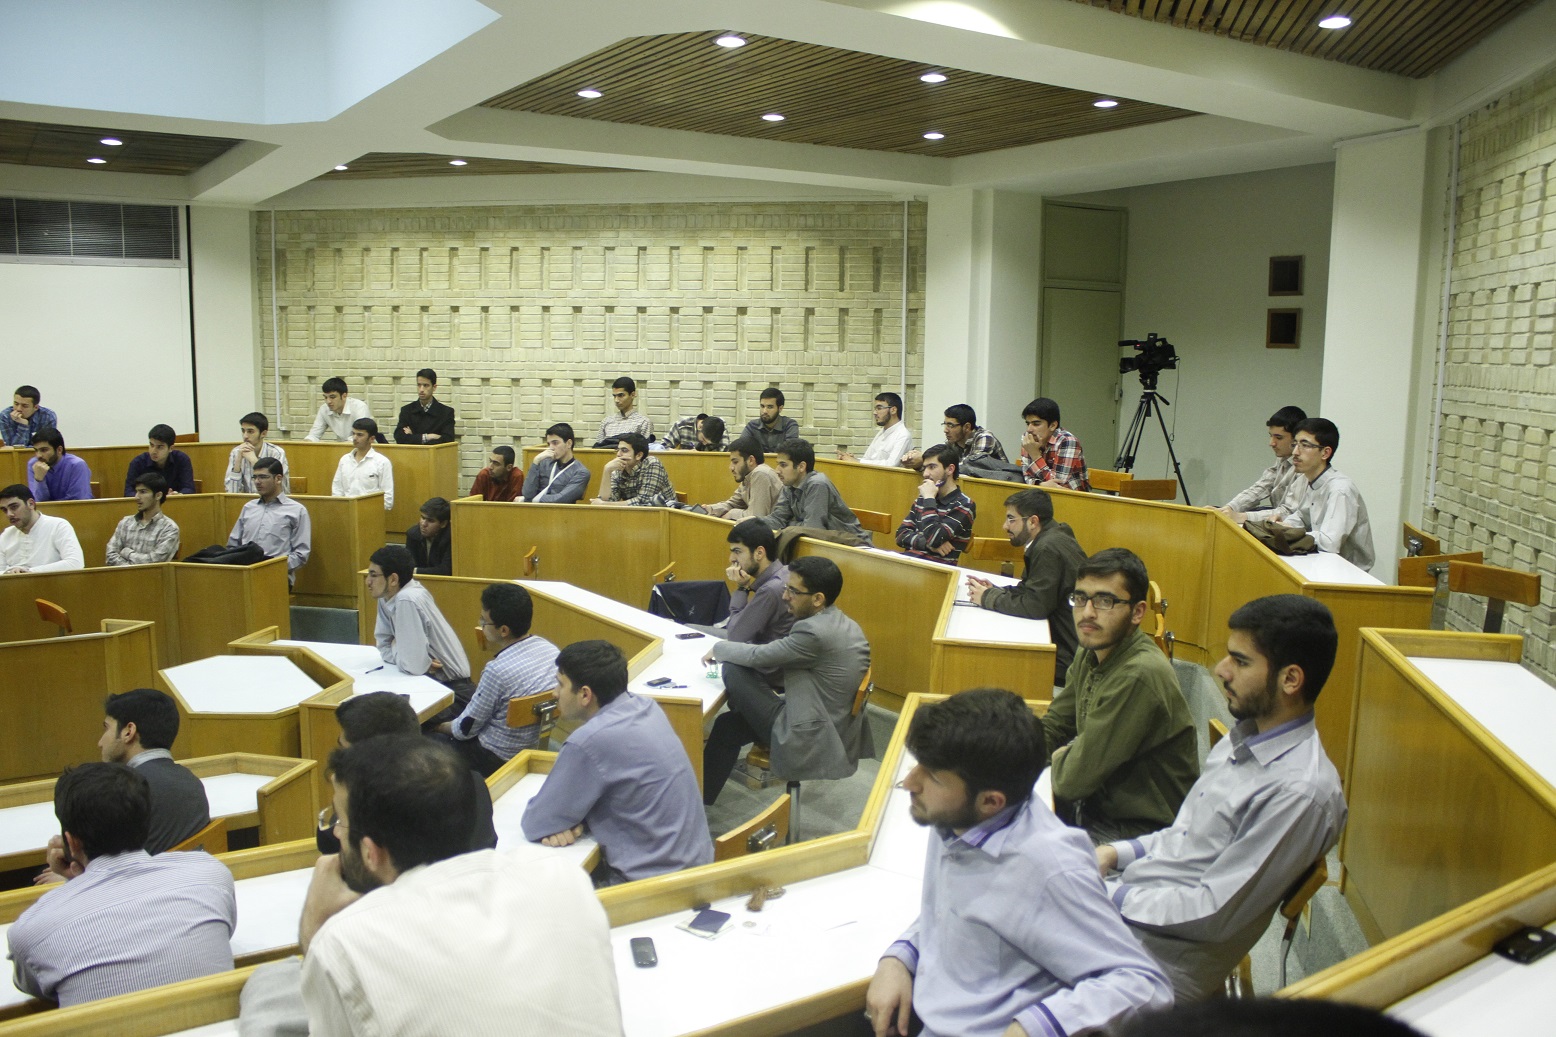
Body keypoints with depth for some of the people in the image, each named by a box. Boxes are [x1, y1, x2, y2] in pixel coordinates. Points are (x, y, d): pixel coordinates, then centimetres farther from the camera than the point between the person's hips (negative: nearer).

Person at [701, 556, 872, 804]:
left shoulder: (815, 632, -24)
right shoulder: (845, 625, 6)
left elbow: (758, 656, -15)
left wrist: (718, 648, 4)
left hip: (808, 742, -10)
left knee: (733, 670, -8)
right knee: (728, 723, 18)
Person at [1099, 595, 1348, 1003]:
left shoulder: (1300, 792, -23)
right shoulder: (1244, 738, 6)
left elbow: (1213, 913, -21)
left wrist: (1110, 896, -15)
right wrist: (1117, 852, 3)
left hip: (1161, 952, -8)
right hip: (1126, 902, 8)